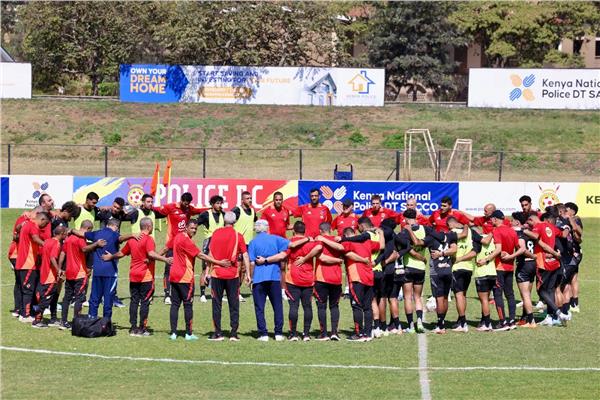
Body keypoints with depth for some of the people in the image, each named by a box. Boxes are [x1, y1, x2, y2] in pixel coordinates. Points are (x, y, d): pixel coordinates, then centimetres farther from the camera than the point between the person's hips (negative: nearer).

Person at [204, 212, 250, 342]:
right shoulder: (238, 236, -3)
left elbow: (210, 254, 1)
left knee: (217, 303, 7)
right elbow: (245, 256, -3)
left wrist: (207, 272, 6)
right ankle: (234, 333, 2)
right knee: (234, 304, 6)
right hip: (233, 274, -1)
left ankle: (218, 333, 4)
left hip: (217, 273, 1)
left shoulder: (216, 233, -1)